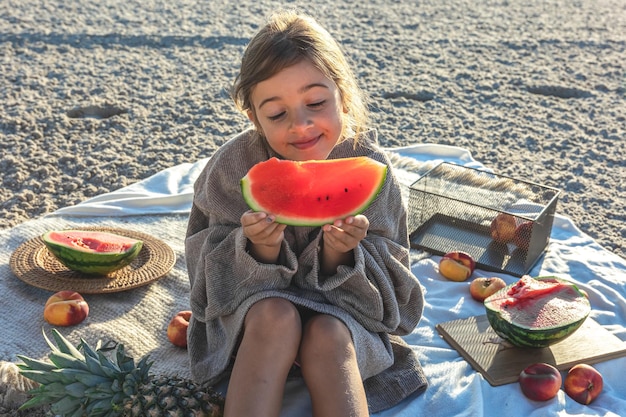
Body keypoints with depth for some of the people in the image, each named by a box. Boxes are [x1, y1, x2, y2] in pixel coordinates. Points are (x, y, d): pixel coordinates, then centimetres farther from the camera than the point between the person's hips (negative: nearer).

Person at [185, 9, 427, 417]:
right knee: (277, 316, -32)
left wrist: (339, 252, -32)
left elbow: (384, 284, -10)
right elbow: (217, 271, -11)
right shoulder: (235, 165, -17)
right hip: (257, 302, 0)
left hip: (343, 310, 0)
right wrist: (261, 249, -33)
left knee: (327, 336, -32)